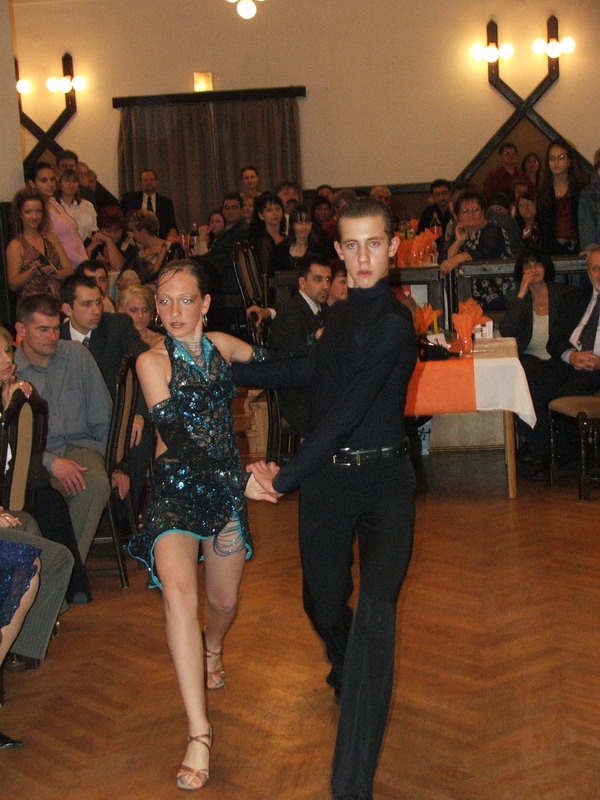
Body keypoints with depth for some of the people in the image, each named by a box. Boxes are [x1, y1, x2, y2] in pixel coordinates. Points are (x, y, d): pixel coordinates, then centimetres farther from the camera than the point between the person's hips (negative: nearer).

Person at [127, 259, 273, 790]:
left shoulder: (223, 347, 3)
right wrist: (236, 480, -23)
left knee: (224, 600, 13)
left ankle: (211, 650, 53)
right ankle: (199, 734, -25)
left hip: (228, 485, 4)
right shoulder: (153, 362, -9)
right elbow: (176, 439, -17)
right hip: (177, 491, -4)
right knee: (178, 592, -26)